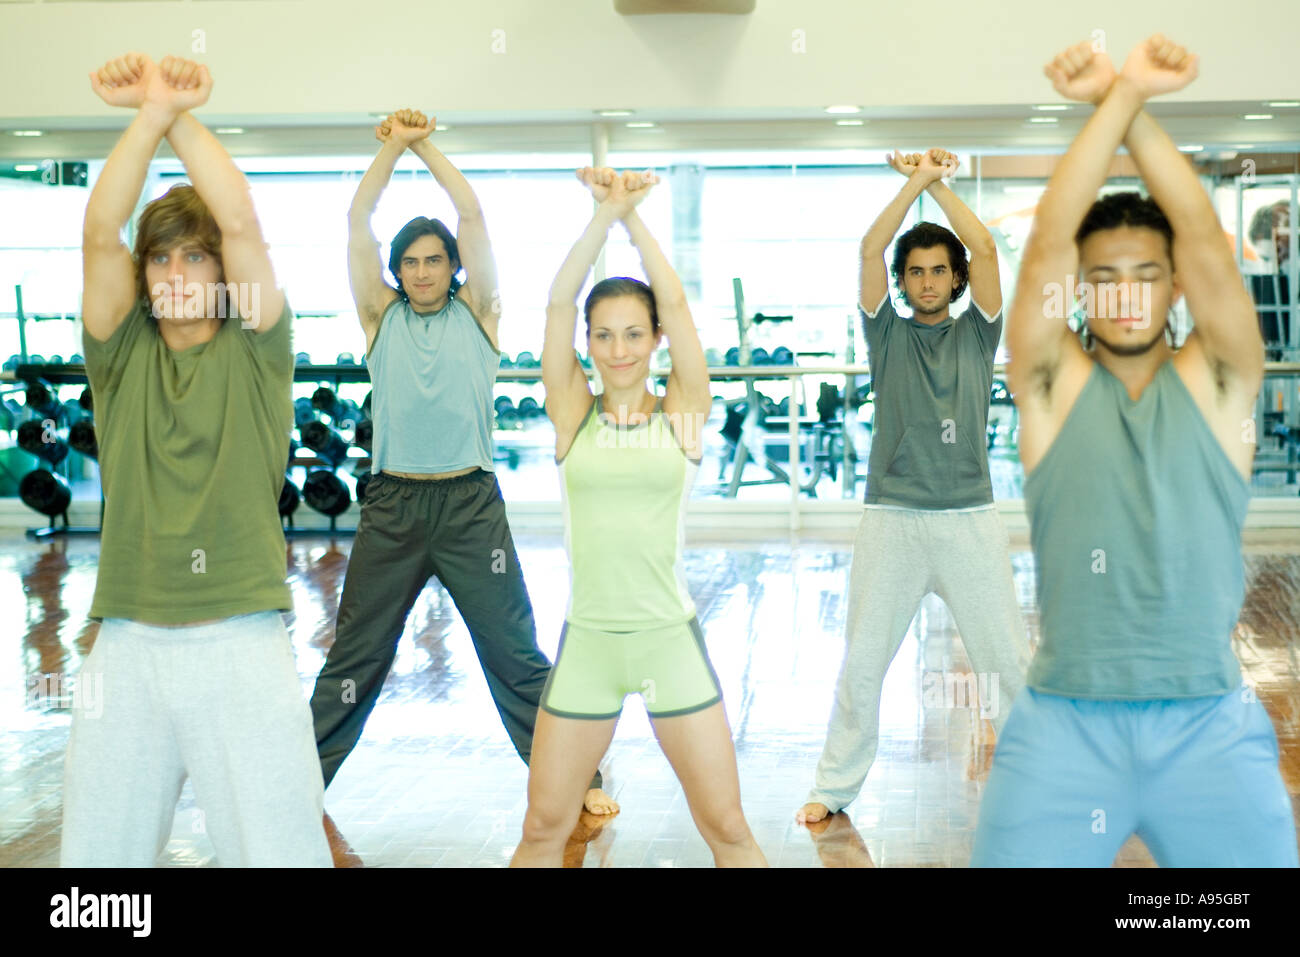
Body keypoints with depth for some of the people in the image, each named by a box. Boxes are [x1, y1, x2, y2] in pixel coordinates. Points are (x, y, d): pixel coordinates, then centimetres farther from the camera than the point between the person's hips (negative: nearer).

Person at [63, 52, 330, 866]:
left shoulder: (254, 351, 6)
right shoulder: (123, 356, 10)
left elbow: (242, 222, -8)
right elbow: (100, 232, -5)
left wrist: (183, 113, -5)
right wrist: (149, 115, -11)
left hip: (244, 643, -2)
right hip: (127, 643, 2)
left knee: (278, 848, 1)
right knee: (97, 852, 9)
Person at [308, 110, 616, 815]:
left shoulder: (477, 313, 7)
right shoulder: (381, 315, 9)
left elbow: (472, 214, 1)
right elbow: (357, 221, 2)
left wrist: (427, 146, 6)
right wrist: (393, 147, 2)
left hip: (470, 503, -1)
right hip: (393, 505, 1)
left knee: (516, 655, 2)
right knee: (354, 657, 9)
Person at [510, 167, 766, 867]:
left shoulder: (682, 412, 2)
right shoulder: (572, 413, 3)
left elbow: (675, 302, -6)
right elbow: (558, 301, -6)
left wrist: (633, 215, -3)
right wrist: (605, 213, -11)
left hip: (670, 638, -1)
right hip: (586, 641, 1)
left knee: (727, 827, 4)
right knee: (543, 827, 8)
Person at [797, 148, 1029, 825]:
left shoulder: (975, 333, 10)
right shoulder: (887, 334, 9)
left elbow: (985, 250, -2)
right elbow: (871, 248, -3)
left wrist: (939, 184, 1)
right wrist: (914, 182, -6)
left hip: (970, 517, 0)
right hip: (892, 518, 0)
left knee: (1007, 658, 3)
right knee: (861, 663, 5)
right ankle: (835, 787, 17)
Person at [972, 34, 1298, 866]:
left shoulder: (1218, 382, 5)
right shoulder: (1054, 383, 4)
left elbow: (1207, 241, -7)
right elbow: (1047, 241, -8)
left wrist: (1139, 109, -14)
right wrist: (1116, 98, -14)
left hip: (1209, 722, 1)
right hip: (1065, 721, 0)